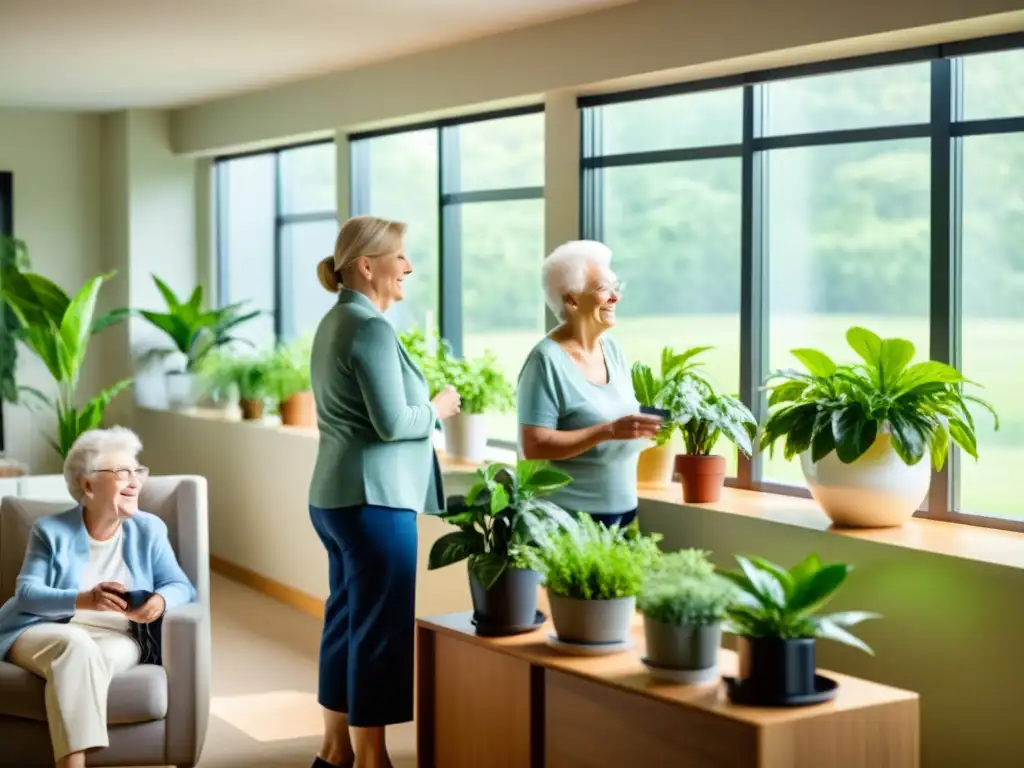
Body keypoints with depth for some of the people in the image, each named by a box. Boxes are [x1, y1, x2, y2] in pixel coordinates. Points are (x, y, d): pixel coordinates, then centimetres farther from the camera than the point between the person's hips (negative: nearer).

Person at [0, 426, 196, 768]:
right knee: (76, 646, -38)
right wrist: (84, 600, -26)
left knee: (92, 659, -36)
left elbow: (181, 587, 6)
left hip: (115, 638, 1)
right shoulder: (50, 531, 4)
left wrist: (161, 601, -20)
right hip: (43, 632, -1)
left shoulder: (149, 529, 11)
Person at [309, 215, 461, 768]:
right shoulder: (371, 327, -15)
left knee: (348, 620, 15)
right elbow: (392, 423, -20)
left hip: (338, 493, 10)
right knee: (381, 628, -3)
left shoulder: (336, 321, 15)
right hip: (373, 498, -10)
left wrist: (424, 408, 14)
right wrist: (437, 409, -4)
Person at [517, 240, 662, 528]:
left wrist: (643, 425, -4)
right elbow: (534, 445, -20)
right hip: (570, 515, -7)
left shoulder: (612, 348, 8)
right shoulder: (547, 360, -15)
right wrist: (610, 431, -25)